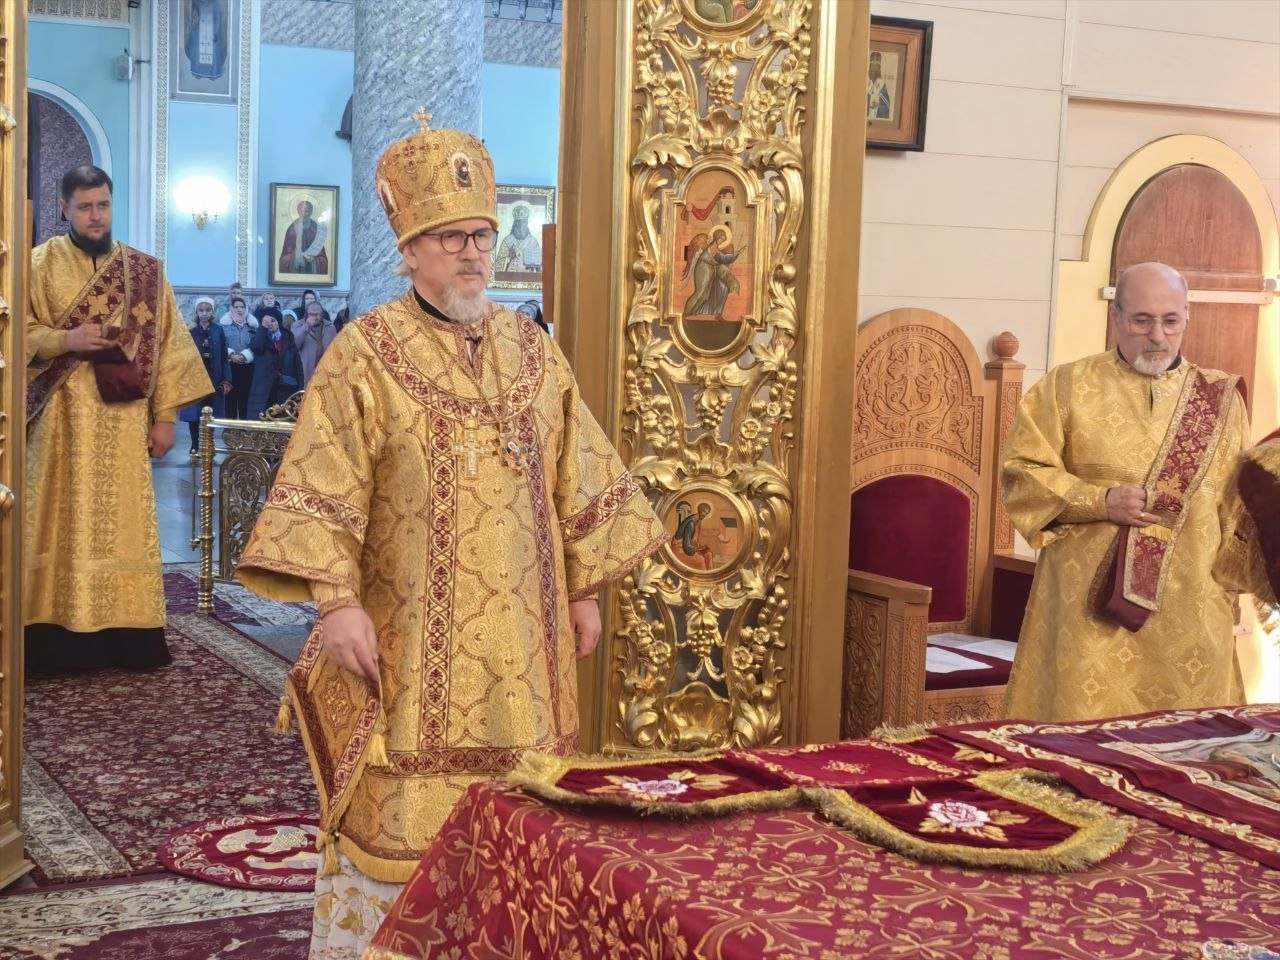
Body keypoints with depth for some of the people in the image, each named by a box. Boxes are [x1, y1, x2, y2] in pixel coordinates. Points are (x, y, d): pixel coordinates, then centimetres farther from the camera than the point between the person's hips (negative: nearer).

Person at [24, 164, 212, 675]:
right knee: (62, 523, -3)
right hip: (61, 421, -1)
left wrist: (165, 416, 1)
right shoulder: (38, 265, 5)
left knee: (122, 524, 3)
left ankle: (125, 635, 7)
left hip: (123, 421, 2)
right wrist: (64, 339, -17)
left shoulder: (145, 271, 10)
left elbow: (168, 343, 8)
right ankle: (58, 637, -1)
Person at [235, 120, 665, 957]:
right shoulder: (367, 352, -6)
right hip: (408, 638, -4)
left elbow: (578, 478, 12)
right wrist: (337, 601, -18)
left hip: (519, 635, 5)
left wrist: (586, 588, 10)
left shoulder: (531, 347, 8)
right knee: (398, 814, 0)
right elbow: (320, 488, -10)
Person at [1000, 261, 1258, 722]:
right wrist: (1101, 501, -13)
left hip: (1190, 609, 2)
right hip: (1091, 602, -2)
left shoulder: (1219, 398, 9)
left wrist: (1234, 577, 1)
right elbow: (1020, 472, -2)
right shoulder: (1067, 386, 2)